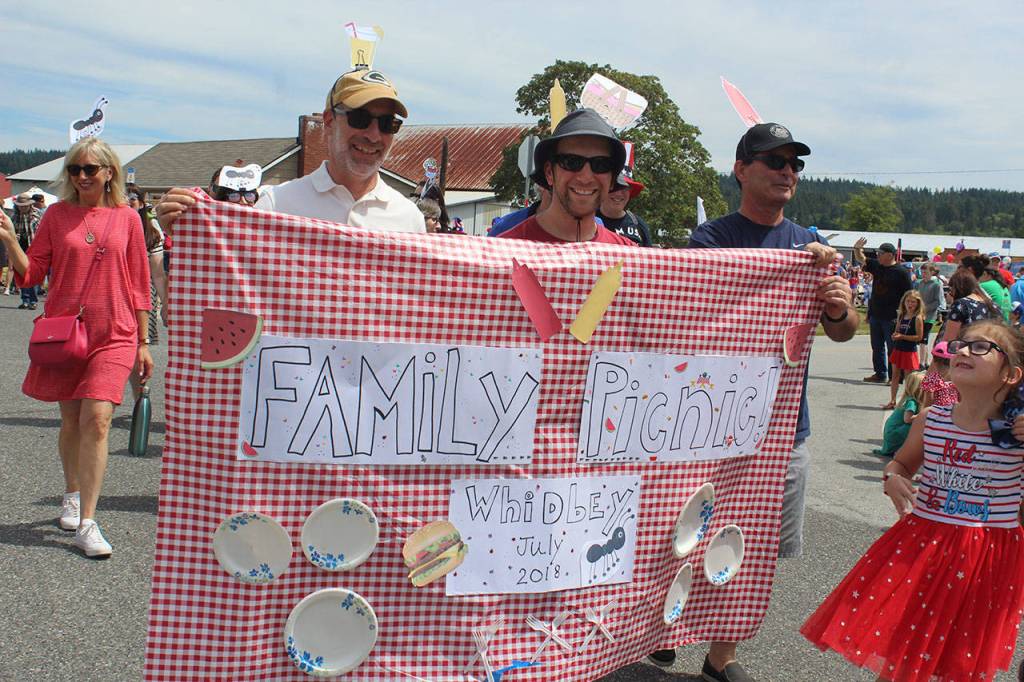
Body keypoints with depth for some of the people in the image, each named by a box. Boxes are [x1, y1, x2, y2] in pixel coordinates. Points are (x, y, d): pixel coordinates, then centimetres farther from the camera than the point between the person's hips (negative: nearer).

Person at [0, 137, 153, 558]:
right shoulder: (57, 215, 6)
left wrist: (142, 342, 6)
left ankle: (87, 523, -9)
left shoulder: (126, 219, 2)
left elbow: (138, 285, 5)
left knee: (96, 420, -12)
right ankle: (72, 496, 36)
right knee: (71, 421, 13)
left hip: (113, 335, -2)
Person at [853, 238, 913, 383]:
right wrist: (857, 248, -7)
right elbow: (860, 259, 14)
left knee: (892, 348, -2)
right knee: (877, 347, 12)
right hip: (875, 314, 7)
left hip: (891, 317, -7)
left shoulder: (901, 272, -9)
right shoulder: (876, 265, 8)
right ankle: (880, 373, 22)